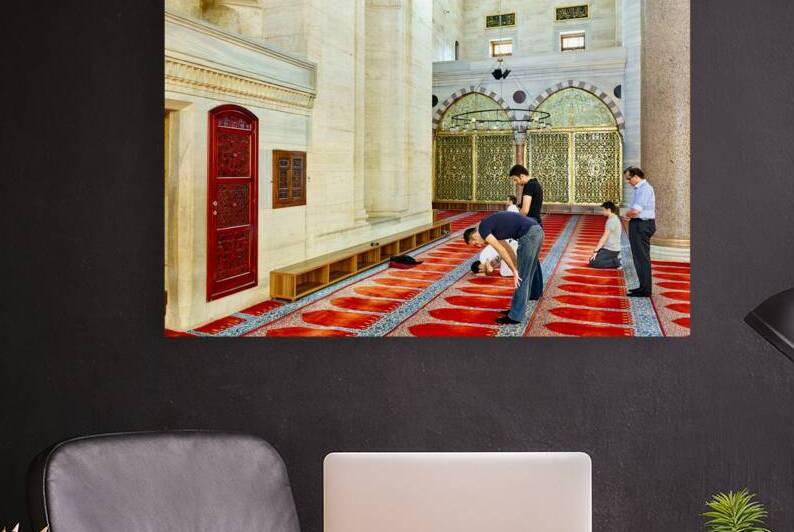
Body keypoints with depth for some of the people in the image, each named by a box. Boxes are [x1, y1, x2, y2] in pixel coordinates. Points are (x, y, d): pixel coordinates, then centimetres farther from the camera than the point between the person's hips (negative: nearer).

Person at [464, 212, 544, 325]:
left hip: (529, 235, -10)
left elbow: (502, 251, -7)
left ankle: (516, 315, 9)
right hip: (536, 231, 10)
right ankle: (518, 309, 28)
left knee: (522, 278, 0)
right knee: (525, 275, 18)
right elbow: (509, 250, 25)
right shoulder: (492, 229, 26)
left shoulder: (482, 228, -2)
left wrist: (515, 272, -2)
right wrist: (517, 271, 19)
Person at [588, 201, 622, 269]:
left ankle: (616, 262, -9)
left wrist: (595, 251, -16)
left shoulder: (611, 220, -17)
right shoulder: (615, 219, 14)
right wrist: (598, 249, 17)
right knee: (593, 259, 14)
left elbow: (604, 237, -19)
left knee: (593, 262, -13)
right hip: (613, 248, 10)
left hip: (610, 249, -10)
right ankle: (615, 258, 7)